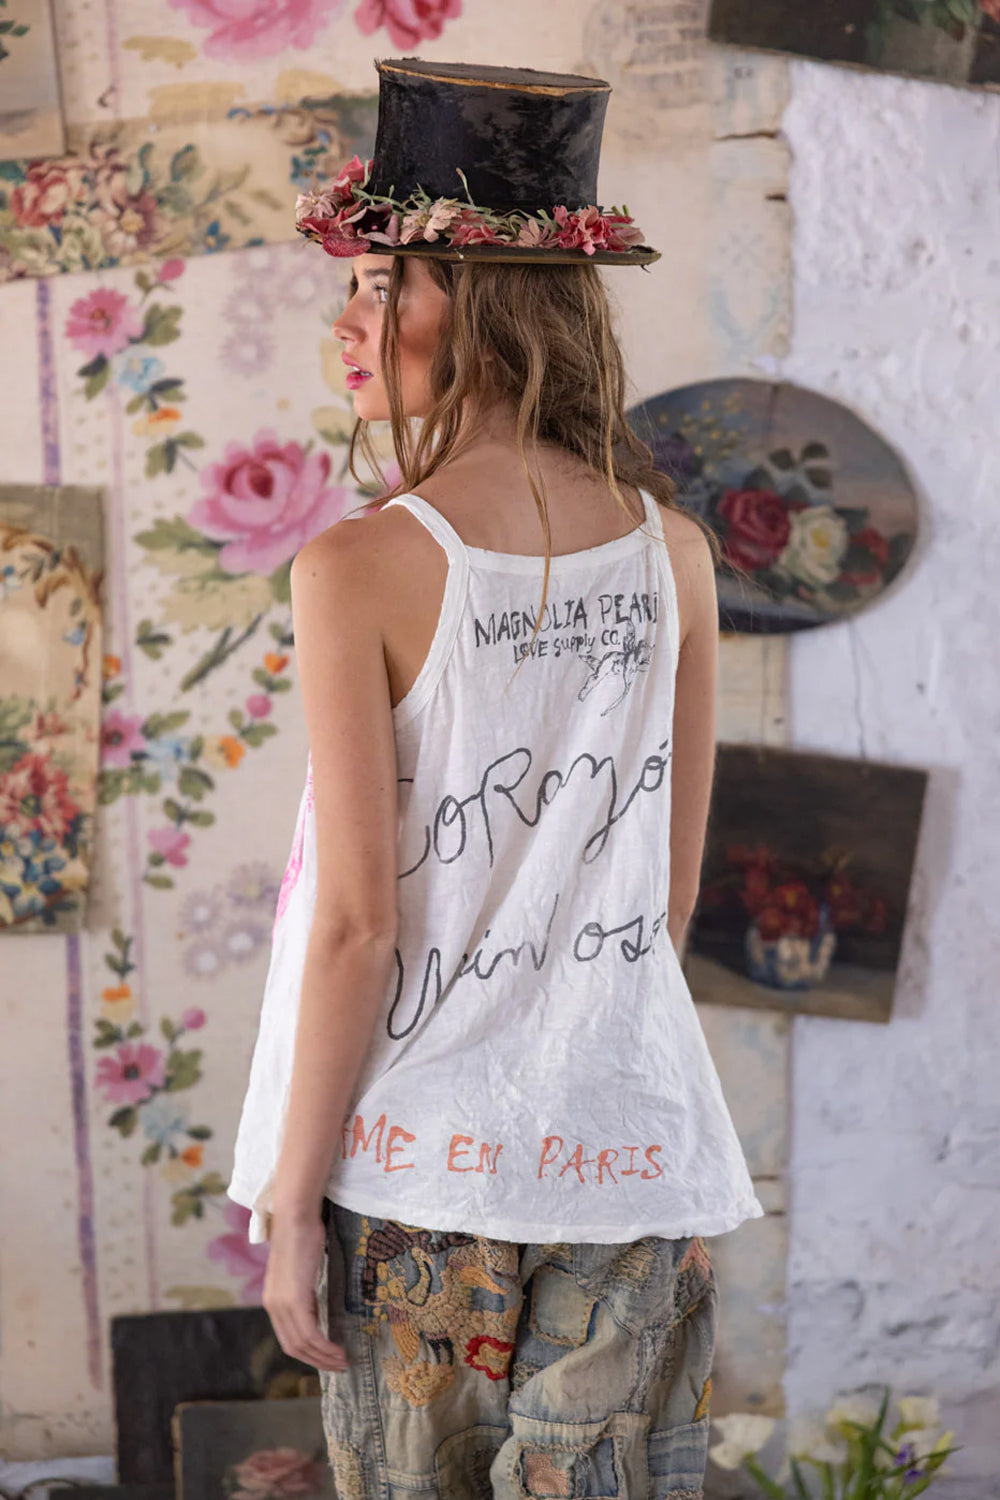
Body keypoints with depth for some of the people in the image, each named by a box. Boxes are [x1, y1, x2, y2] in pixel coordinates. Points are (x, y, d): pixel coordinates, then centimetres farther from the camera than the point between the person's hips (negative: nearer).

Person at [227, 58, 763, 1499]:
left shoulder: (359, 567, -15)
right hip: (628, 1146, 4)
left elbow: (359, 922, -15)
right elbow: (676, 890, 6)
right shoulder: (673, 550, -2)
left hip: (423, 1155, -3)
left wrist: (289, 1197, -5)